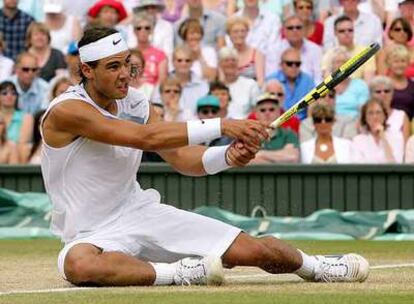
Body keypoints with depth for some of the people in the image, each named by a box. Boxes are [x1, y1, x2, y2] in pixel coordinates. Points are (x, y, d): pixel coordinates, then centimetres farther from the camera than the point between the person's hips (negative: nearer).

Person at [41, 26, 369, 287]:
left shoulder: (135, 103, 4)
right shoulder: (66, 111, -19)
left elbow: (182, 157, 2)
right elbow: (146, 138, -29)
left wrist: (228, 156, -20)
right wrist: (221, 126, -33)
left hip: (142, 212, 6)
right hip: (93, 234, -6)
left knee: (254, 249, -4)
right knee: (78, 266, -44)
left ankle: (315, 266, 27)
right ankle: (179, 274, -28)